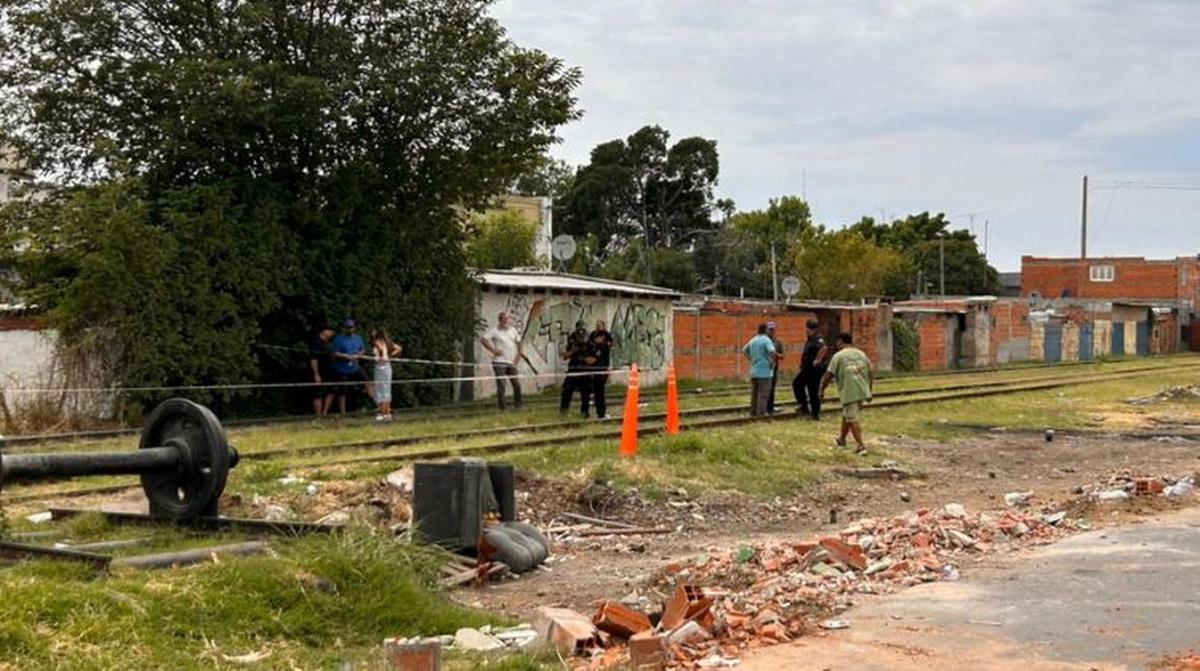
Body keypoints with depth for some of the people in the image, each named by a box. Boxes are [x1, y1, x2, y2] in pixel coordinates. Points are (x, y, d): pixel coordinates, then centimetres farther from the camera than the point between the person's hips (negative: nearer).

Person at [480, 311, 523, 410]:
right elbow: (483, 340, -12)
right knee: (501, 385, -5)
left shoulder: (513, 330, 11)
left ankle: (518, 405, 16)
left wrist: (518, 355, 7)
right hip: (499, 362, -5)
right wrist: (493, 350, -15)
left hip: (511, 362, 5)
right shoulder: (495, 330, -4)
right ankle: (502, 408, 0)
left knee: (517, 385, 4)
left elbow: (518, 342, 21)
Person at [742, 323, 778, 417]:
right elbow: (772, 352, -27)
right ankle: (761, 414, -7)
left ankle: (753, 413, 19)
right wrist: (772, 363, -12)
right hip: (764, 372, -7)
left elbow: (744, 350, 24)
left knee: (754, 394, 14)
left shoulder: (753, 340, 11)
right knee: (763, 395, -4)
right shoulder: (766, 340, -11)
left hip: (753, 372, 7)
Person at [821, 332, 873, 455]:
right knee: (847, 415, 22)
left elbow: (828, 376, -8)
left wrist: (822, 389, 5)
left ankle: (860, 446, -5)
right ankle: (842, 439, 35)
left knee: (853, 419, -1)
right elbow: (871, 374, 13)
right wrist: (869, 390, 23)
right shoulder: (861, 354, 11)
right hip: (862, 391, 6)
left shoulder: (838, 356, -6)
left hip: (849, 393, -6)